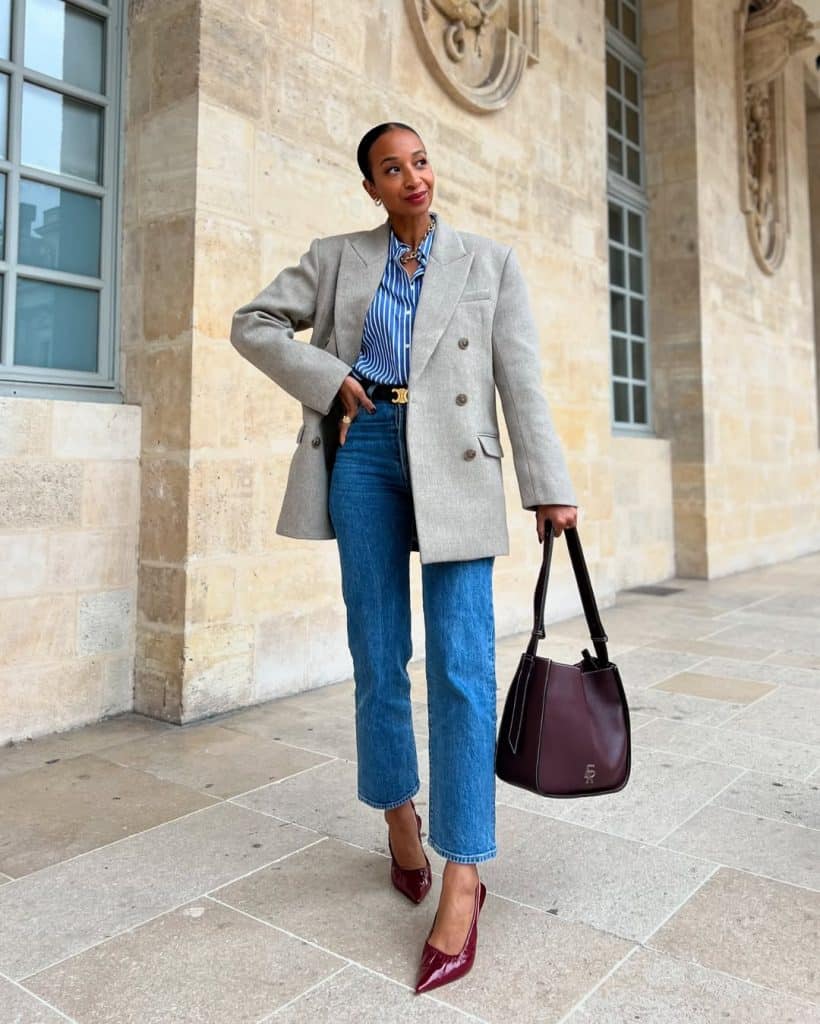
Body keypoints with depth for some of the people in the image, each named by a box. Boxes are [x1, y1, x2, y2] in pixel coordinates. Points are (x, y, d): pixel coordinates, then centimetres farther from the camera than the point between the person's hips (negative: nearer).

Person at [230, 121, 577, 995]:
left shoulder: (489, 261, 11)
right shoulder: (336, 258, 14)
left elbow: (520, 380, 4)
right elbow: (252, 324, 12)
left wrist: (549, 488, -2)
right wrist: (328, 380, -3)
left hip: (454, 462, -1)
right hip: (365, 450, 2)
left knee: (461, 665, -10)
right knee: (377, 652, 6)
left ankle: (463, 875, -2)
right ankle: (399, 811, 28)